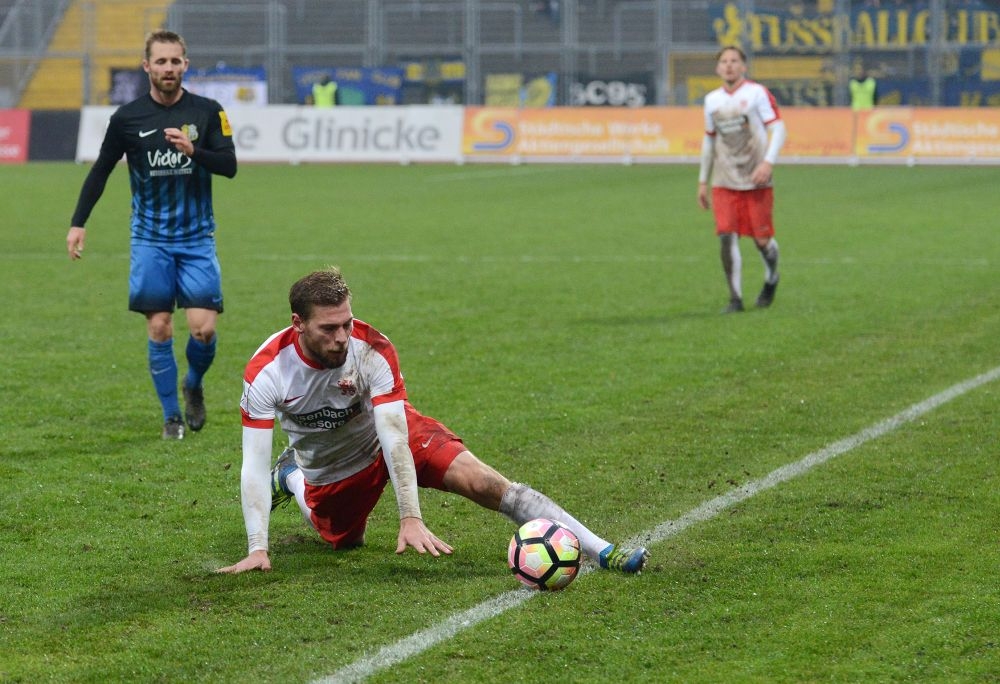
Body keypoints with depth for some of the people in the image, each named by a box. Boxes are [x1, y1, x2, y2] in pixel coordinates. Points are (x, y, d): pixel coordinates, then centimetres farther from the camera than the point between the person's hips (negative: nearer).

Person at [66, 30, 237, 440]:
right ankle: (172, 416, 10)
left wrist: (194, 150, -24)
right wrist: (78, 223, 1)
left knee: (203, 327, -8)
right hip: (150, 239, 0)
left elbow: (229, 166, -6)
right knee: (159, 328, -2)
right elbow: (101, 170, 7)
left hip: (197, 237, 0)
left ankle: (194, 385, 22)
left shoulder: (207, 112, -2)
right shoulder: (127, 118, -2)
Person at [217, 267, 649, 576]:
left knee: (486, 484, -22)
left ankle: (602, 552, -25)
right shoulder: (266, 372, -30)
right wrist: (257, 549, -36)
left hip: (392, 434, -1)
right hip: (331, 468, 2)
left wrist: (411, 519, -43)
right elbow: (253, 464, -29)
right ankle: (291, 479, 46)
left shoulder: (371, 349, -31)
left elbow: (393, 437, -34)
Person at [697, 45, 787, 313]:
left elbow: (778, 129, -7)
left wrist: (768, 162, -22)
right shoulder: (712, 100, 11)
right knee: (727, 237, -10)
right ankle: (735, 298, -3)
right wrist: (703, 181, 21)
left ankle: (771, 280, 31)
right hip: (724, 183, 3)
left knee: (761, 239, 0)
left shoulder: (757, 93, -3)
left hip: (756, 181, -3)